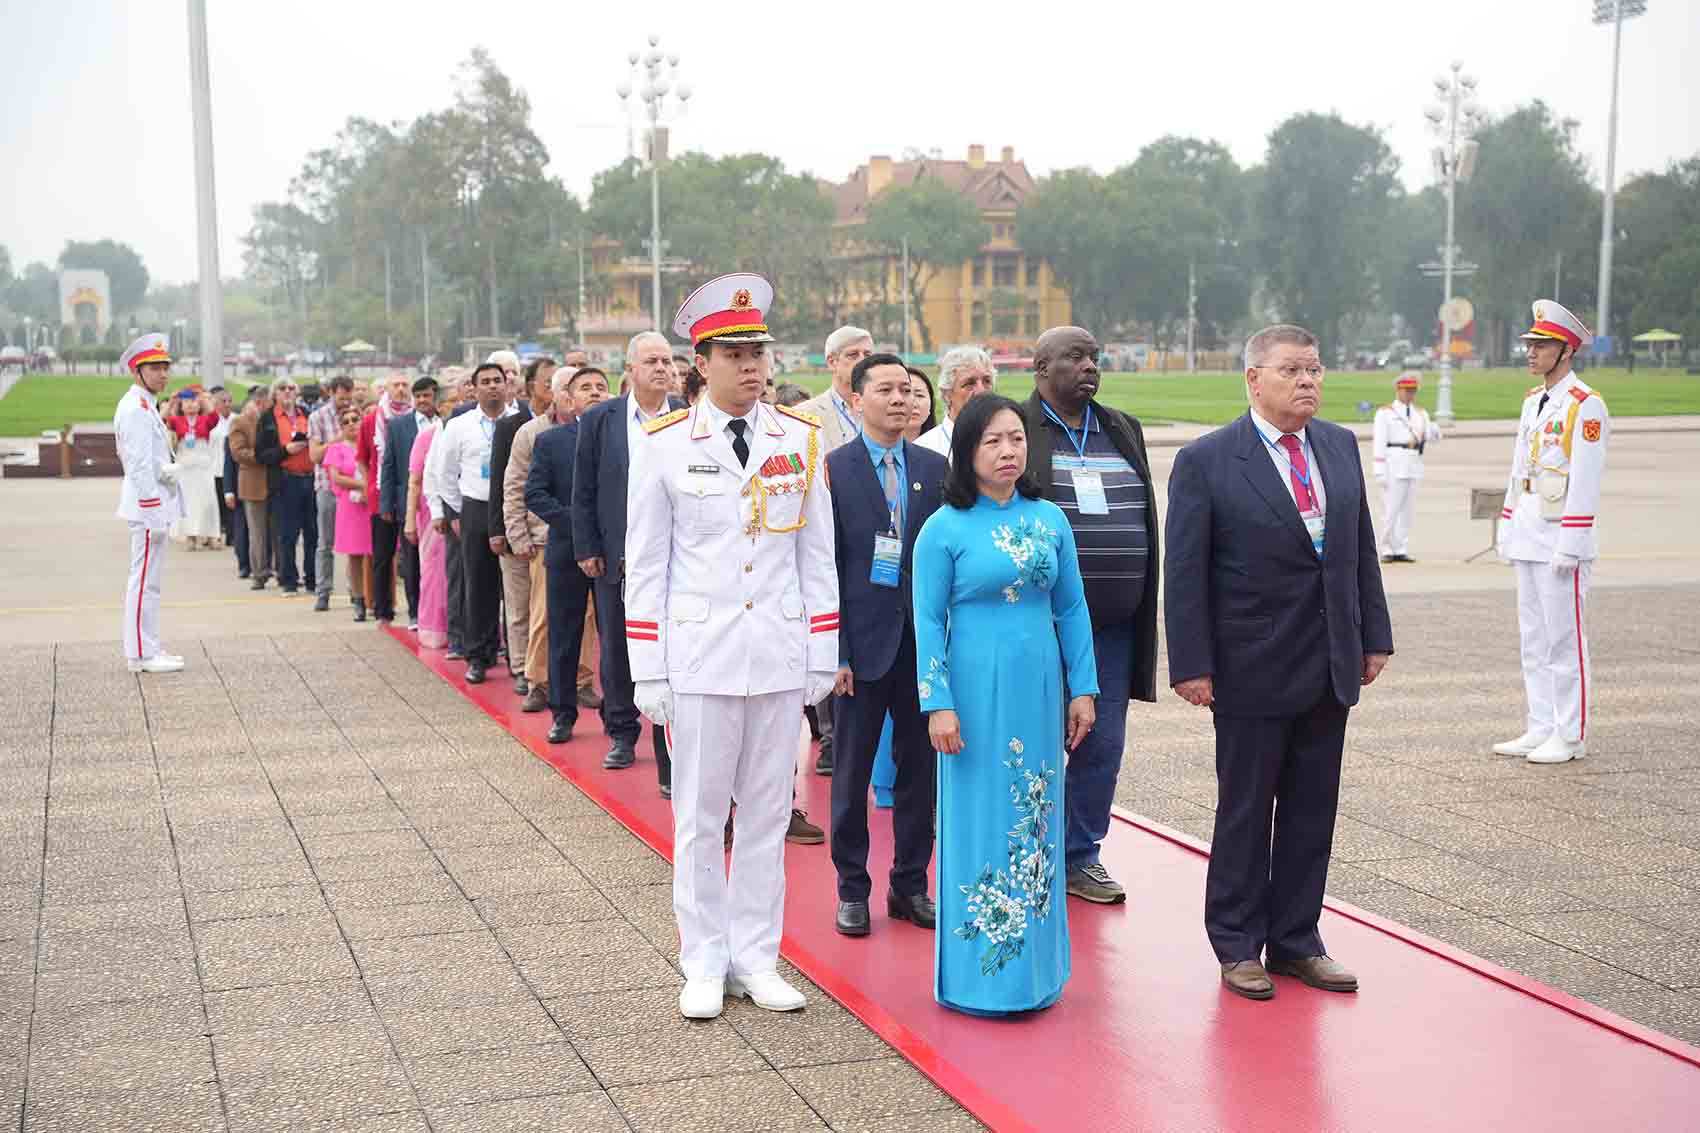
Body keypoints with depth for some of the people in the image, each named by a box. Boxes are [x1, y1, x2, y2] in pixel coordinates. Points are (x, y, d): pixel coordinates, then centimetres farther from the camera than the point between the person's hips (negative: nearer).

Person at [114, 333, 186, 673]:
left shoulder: (147, 406, 17)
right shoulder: (136, 409, -16)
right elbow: (140, 467, -21)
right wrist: (153, 514, -22)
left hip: (154, 503, 11)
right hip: (148, 505, -11)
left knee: (148, 580, 14)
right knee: (145, 580, -7)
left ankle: (148, 649, 21)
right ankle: (141, 654, -4)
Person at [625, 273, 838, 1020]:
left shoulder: (800, 439, 4)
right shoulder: (665, 445, -2)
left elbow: (818, 554, 9)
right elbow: (644, 565, 0)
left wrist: (823, 655, 5)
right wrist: (648, 674, -3)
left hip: (781, 656, 2)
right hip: (699, 656, -2)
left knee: (768, 812, 9)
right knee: (699, 817, 5)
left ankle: (756, 959, 20)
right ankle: (704, 965, 17)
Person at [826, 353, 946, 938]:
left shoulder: (935, 468, 6)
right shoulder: (834, 469, -4)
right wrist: (835, 651, -11)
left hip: (923, 641, 3)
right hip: (863, 641, -3)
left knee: (918, 766, 11)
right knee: (852, 770, 7)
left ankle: (911, 884, 24)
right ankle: (852, 889, 19)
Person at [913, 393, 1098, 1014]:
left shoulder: (1050, 520, 6)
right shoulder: (944, 529, -5)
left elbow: (1072, 608, 10)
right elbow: (928, 622, -5)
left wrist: (1083, 688, 7)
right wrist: (939, 705, -10)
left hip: (1039, 691, 4)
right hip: (975, 692, -4)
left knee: (1037, 821, 10)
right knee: (981, 822, 2)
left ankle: (1035, 968, 22)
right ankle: (978, 975, 12)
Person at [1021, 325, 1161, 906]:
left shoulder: (1124, 431, 14)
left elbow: (1144, 525, 18)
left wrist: (1142, 609, 14)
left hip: (1113, 624, 5)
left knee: (1103, 744, 9)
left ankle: (1080, 857, 23)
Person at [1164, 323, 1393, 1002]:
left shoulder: (1340, 446, 8)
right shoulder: (1205, 461, -10)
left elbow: (1361, 546, 13)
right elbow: (1184, 573, -10)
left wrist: (1374, 637, 9)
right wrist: (1191, 665, -13)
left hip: (1330, 668, 5)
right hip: (1252, 671, -5)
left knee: (1312, 812, 12)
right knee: (1245, 812, 6)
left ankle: (1295, 940, 24)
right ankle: (1237, 946, 20)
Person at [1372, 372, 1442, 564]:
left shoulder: (1420, 413, 15)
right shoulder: (1385, 413, -1)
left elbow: (1431, 437, 4)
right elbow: (1379, 443, -7)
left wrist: (1434, 431, -20)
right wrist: (1380, 472, -13)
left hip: (1414, 466, 5)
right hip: (1394, 465, -5)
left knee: (1408, 509, 6)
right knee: (1390, 509, -6)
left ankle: (1401, 551, 10)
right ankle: (1387, 551, 2)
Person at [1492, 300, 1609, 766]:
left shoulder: (1586, 405, -11)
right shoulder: (1533, 401, 15)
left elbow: (1585, 481, -16)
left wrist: (1570, 546, -19)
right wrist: (1507, 533, 14)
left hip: (1561, 543, -8)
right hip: (1529, 540, 8)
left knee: (1564, 639, -3)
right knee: (1533, 640, 11)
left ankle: (1570, 737, 4)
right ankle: (1540, 729, 18)